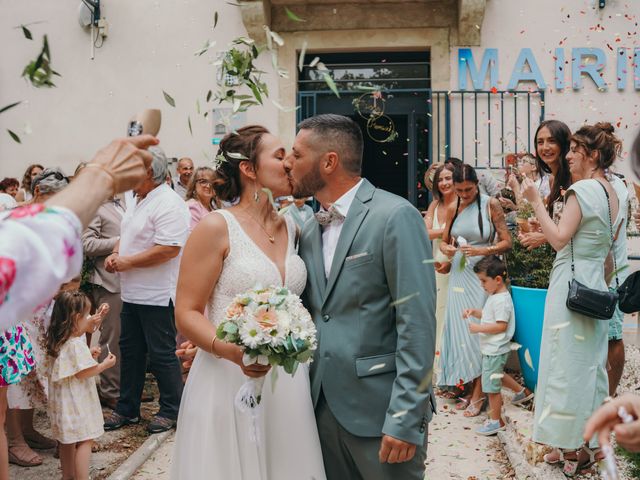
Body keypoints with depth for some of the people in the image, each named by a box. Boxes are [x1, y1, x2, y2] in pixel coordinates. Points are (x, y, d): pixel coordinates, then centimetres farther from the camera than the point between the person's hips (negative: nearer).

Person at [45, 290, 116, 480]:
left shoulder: (57, 342, 6)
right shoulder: (76, 344, -22)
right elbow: (82, 373, -22)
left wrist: (88, 355, 13)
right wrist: (104, 364, -12)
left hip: (62, 400, 10)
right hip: (76, 401, -10)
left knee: (67, 440, 20)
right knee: (84, 441, -4)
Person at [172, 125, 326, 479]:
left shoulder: (291, 228, 9)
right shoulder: (217, 227, -8)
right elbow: (187, 313, -9)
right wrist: (230, 350, -25)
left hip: (287, 385, 5)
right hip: (229, 382, -5)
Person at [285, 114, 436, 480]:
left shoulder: (395, 216, -11)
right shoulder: (310, 232, 11)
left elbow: (417, 323, -16)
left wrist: (404, 417, -18)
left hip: (382, 409, -6)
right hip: (324, 407, 6)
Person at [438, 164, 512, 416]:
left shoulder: (490, 204, -4)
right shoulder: (453, 210, 9)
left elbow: (506, 242, -4)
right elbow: (444, 242, 18)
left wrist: (483, 250, -19)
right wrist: (447, 249, -5)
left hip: (482, 275, -4)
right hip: (459, 275, 4)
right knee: (460, 329, 5)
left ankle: (478, 392, 6)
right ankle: (468, 387, 15)